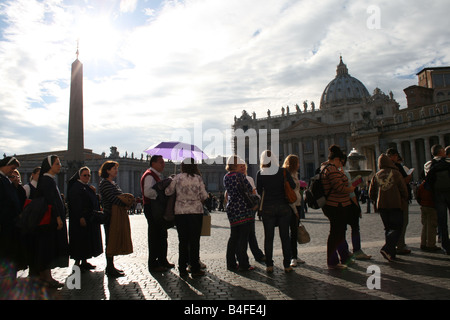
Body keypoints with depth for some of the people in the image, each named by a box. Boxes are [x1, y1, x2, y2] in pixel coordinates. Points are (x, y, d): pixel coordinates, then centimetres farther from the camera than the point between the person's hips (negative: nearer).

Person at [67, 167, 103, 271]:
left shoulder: (88, 187, 17)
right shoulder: (76, 187, -10)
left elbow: (94, 201, 21)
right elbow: (75, 204, -20)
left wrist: (94, 192, 4)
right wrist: (81, 217, -26)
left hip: (90, 219, 9)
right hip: (81, 219, -9)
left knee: (87, 241, 12)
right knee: (80, 240, -4)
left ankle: (84, 261, 20)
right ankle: (77, 263, 4)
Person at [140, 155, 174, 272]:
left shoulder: (157, 175, 19)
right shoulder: (149, 175, -14)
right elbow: (147, 192, -27)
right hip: (152, 209, -10)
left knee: (162, 235, 15)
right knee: (154, 236, -3)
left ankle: (162, 261, 27)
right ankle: (153, 264, 7)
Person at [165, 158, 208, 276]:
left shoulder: (178, 178, -1)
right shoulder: (198, 178, -3)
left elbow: (168, 192, 3)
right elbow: (204, 196, -4)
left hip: (180, 212, 2)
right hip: (196, 211, -1)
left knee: (182, 240, 10)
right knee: (194, 240, 5)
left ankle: (182, 269, 16)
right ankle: (195, 269, 9)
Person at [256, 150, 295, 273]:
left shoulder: (260, 174, -5)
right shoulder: (283, 171, -7)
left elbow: (259, 191, 2)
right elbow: (293, 186, -1)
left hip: (268, 208, 0)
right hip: (284, 207, 0)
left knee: (268, 237, 8)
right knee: (285, 236, 9)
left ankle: (269, 265, 12)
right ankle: (287, 265, 15)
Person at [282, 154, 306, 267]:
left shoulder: (295, 174, 16)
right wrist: (294, 209, -16)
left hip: (297, 205, 9)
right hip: (291, 206, -9)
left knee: (295, 232, 11)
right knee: (293, 231, -6)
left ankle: (295, 256, 18)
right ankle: (293, 257, 3)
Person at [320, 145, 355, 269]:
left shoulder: (324, 167, 14)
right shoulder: (332, 169, -20)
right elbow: (339, 187, -24)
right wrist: (351, 189, -8)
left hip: (331, 205, 11)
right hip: (336, 207, -11)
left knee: (339, 231, 20)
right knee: (336, 234, -1)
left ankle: (344, 258, 33)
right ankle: (332, 262, 9)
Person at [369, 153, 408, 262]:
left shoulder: (376, 176, 5)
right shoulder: (396, 173, -4)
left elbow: (371, 193, 9)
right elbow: (404, 190, -3)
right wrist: (404, 201, 13)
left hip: (381, 206, 4)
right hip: (396, 205, -4)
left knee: (388, 228, 12)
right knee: (397, 228, -1)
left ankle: (391, 253, 9)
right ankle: (387, 248, -20)